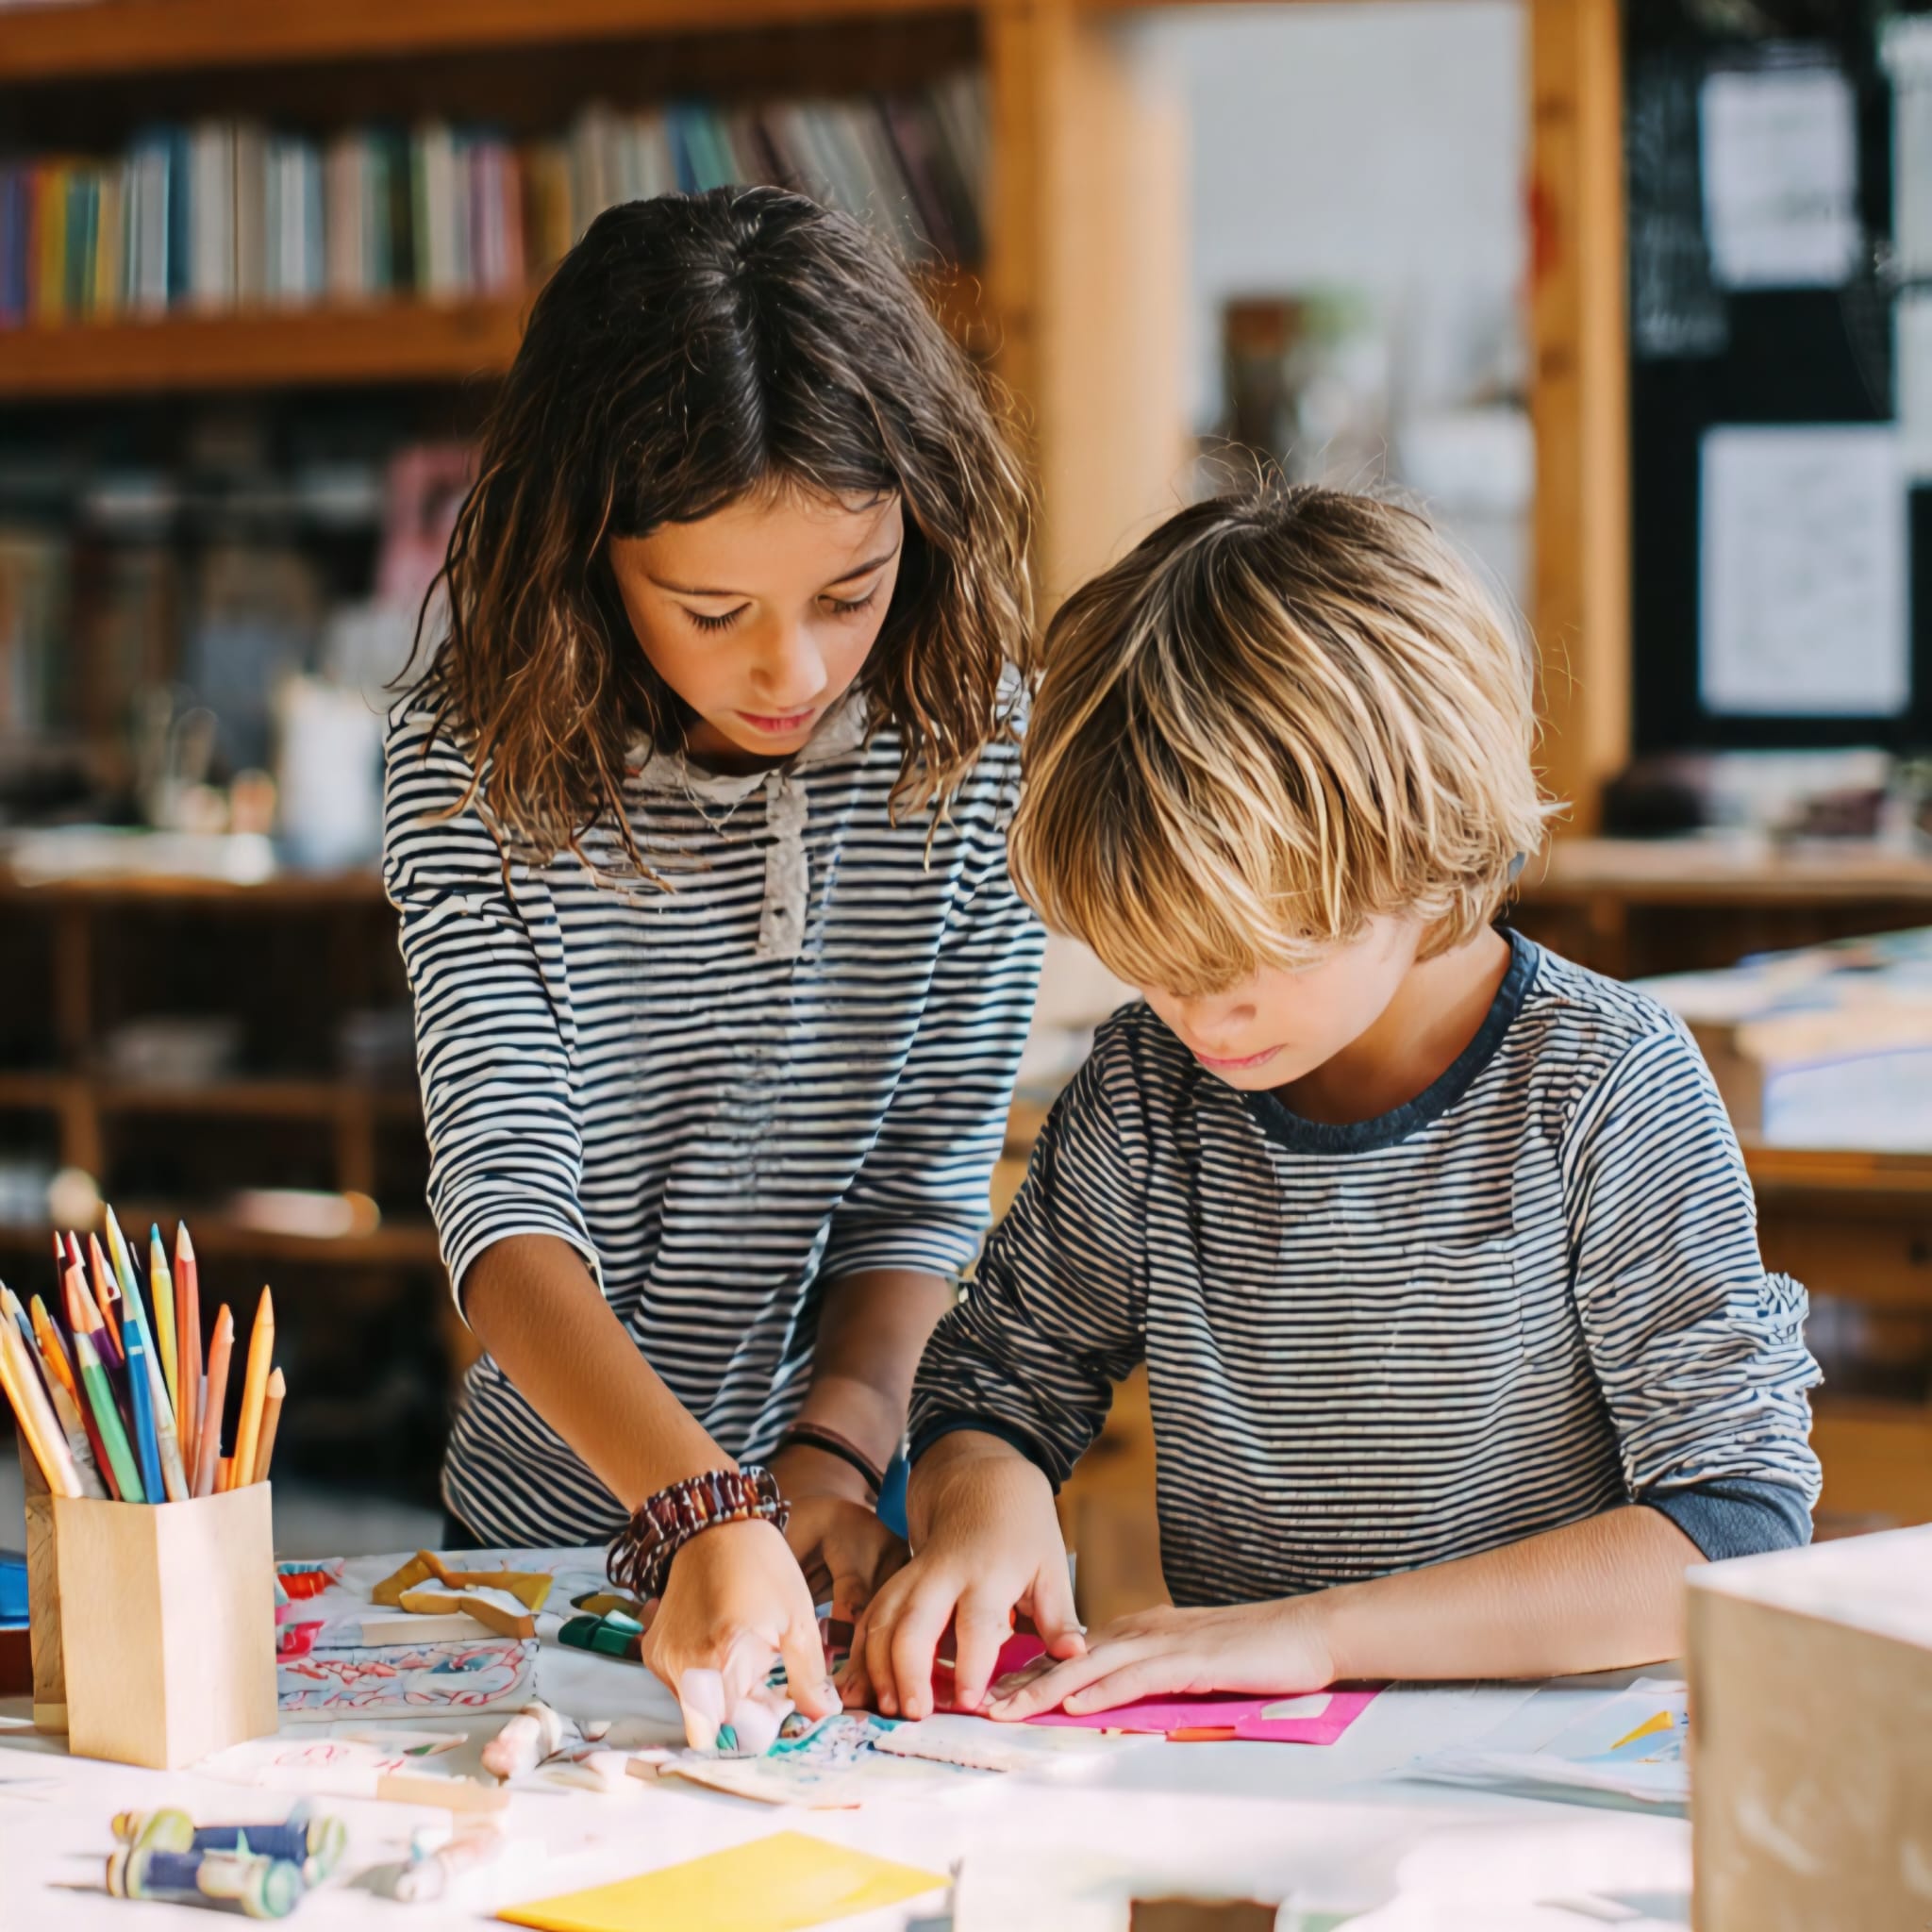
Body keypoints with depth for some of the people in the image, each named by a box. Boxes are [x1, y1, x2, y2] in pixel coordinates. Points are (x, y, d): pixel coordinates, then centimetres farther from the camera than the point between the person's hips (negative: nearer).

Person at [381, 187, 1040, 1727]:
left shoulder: (968, 748, -6)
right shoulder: (479, 767, -10)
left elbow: (929, 1185, -3)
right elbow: (501, 1189, -19)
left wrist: (830, 1456, -20)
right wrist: (701, 1509, -33)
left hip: (849, 1522, 0)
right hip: (556, 1523, 1)